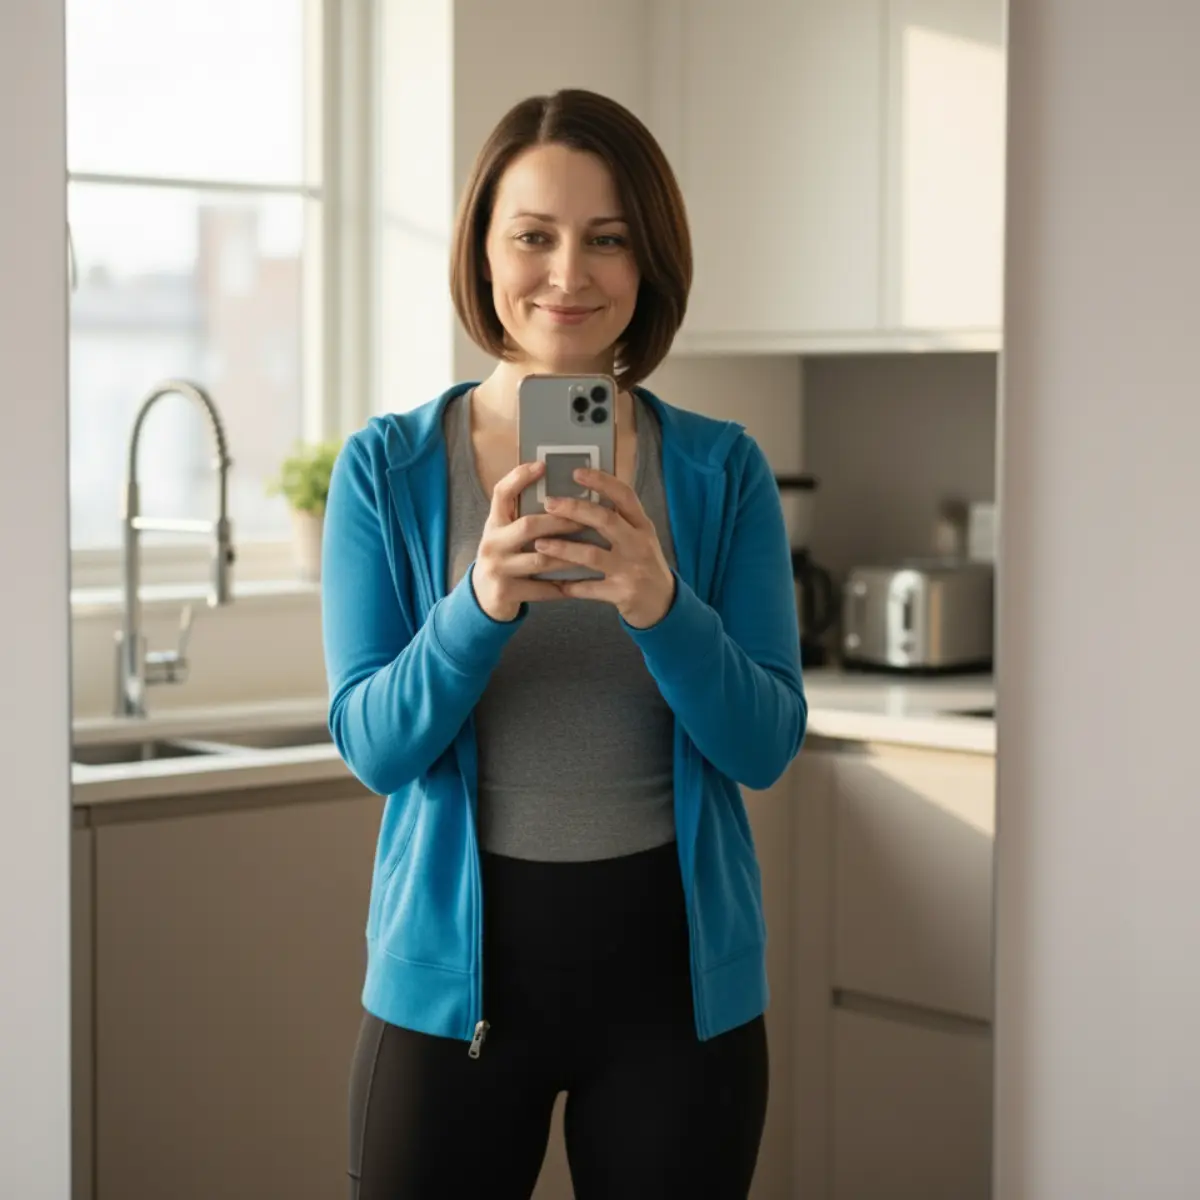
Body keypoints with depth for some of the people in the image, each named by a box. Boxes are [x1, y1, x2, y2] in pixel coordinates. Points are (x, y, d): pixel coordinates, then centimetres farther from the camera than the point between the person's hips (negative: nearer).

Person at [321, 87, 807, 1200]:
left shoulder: (723, 471, 0)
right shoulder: (388, 468, -2)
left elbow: (767, 745, -5)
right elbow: (372, 744, -7)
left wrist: (659, 604, -24)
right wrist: (483, 605, -25)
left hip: (674, 966, 1)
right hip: (455, 960, 0)